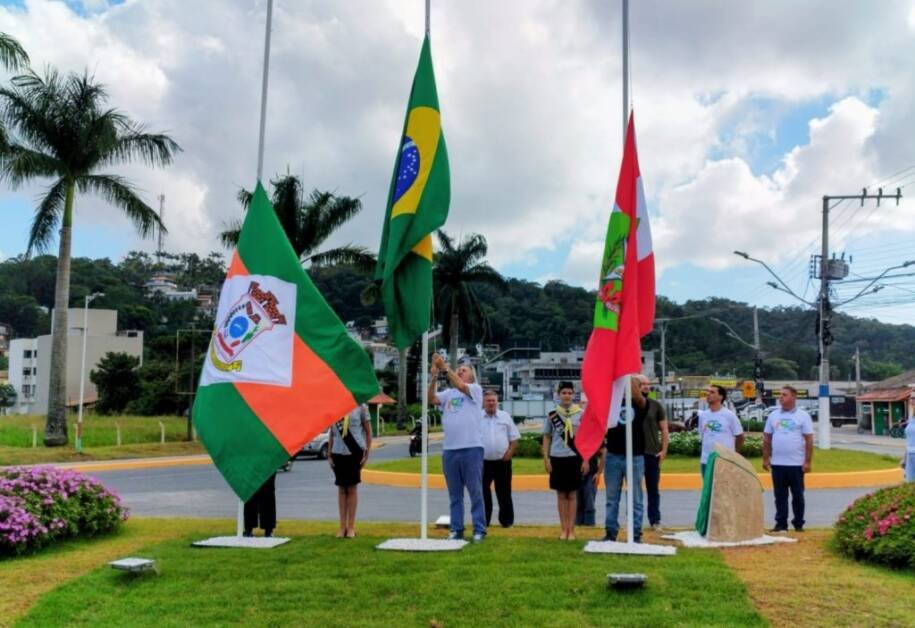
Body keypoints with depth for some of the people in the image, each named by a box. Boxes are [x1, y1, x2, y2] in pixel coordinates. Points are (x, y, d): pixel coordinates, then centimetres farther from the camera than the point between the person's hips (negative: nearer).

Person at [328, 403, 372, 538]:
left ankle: (351, 526, 11)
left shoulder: (360, 406, -2)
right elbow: (331, 433, 13)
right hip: (338, 452, 3)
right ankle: (343, 526, 15)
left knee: (352, 488, 3)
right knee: (341, 489, 7)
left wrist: (366, 454, -3)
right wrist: (329, 455, 9)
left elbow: (368, 432, 2)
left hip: (355, 452, -3)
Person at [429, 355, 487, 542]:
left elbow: (461, 386, -17)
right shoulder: (448, 393, 13)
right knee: (454, 494, 11)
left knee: (475, 492, 0)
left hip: (471, 448, -4)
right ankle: (456, 529, 18)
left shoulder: (475, 389, 3)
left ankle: (479, 530, 6)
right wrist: (434, 377, -14)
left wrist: (445, 368, -19)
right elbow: (431, 399, -3)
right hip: (449, 449, 5)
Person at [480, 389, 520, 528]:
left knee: (504, 492, 5)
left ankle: (506, 520, 15)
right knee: (483, 492, 3)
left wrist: (510, 452, -5)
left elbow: (514, 438, 7)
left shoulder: (505, 416, 6)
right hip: (483, 461, 0)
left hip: (502, 461, 0)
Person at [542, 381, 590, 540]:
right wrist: (546, 459, 0)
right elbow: (547, 438, 7)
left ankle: (571, 529, 10)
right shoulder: (552, 414, 3)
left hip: (574, 458, -1)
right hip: (557, 458, 1)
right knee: (561, 494, 7)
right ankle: (564, 529, 14)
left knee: (572, 495, 4)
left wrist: (586, 459, -1)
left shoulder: (581, 414, 2)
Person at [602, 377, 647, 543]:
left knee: (636, 499, 5)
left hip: (635, 457, -2)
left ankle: (636, 534, 12)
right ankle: (610, 532, 16)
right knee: (612, 498, 9)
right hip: (613, 456, 2)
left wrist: (631, 376, -29)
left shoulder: (641, 403, -1)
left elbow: (638, 397, -21)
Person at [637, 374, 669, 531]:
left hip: (652, 453, 1)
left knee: (653, 489, 7)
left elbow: (664, 430, 6)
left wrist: (664, 450, -4)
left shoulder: (656, 406, 5)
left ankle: (655, 521, 14)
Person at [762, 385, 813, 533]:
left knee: (797, 495, 6)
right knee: (780, 495, 7)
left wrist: (807, 461, -9)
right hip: (777, 463, 3)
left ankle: (798, 524, 16)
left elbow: (809, 440, -4)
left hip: (796, 464, -3)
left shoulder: (803, 416, -2)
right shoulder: (773, 415, 8)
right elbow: (766, 438, 11)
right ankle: (781, 523, 13)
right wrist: (765, 458, 6)